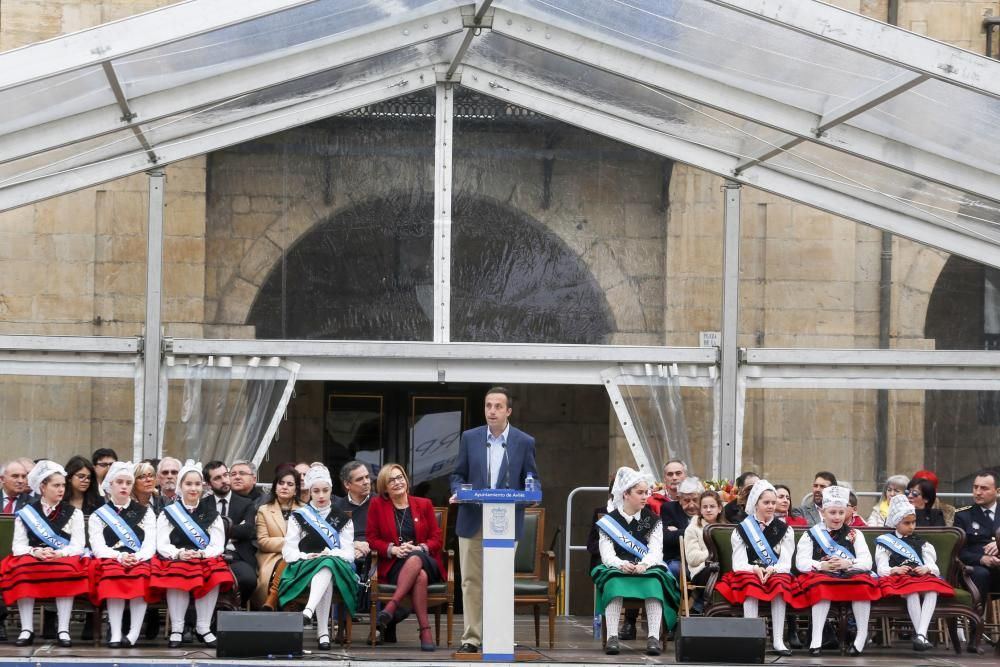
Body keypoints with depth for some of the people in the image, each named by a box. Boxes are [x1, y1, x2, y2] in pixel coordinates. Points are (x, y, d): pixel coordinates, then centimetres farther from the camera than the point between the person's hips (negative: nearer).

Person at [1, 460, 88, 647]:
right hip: (32, 561, 1)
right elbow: (18, 546, 1)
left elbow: (78, 546, 0)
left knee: (65, 570, -36)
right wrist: (36, 552, -19)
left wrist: (58, 554, -19)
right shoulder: (25, 513, 10)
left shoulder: (73, 513, 11)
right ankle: (27, 630, -32)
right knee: (23, 569, -34)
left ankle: (63, 630, -35)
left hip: (64, 560, 0)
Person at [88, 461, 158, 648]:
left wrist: (136, 557, -16)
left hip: (140, 561, 0)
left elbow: (150, 544, 7)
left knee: (141, 575, -36)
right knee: (113, 575, -37)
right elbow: (98, 547, 2)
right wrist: (119, 557, -17)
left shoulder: (145, 512, 20)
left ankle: (134, 633, -37)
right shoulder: (98, 515, 17)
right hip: (110, 561, 0)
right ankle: (115, 634, -40)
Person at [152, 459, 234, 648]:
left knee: (214, 575, -32)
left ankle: (203, 628, -20)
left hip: (205, 560, 1)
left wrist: (201, 554, -16)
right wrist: (179, 554, -19)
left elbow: (218, 546, 5)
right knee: (176, 576, -35)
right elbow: (162, 545, 2)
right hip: (174, 560, -1)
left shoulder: (211, 514, 15)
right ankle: (176, 630, -25)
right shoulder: (168, 513, 11)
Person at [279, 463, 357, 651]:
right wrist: (306, 556, -12)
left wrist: (330, 554, -12)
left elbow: (348, 554, 8)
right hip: (304, 568, -1)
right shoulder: (298, 517, 18)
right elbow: (288, 552, 8)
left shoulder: (342, 520, 19)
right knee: (325, 574, -39)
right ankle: (323, 632, -52)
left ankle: (308, 611, -61)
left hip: (337, 567, 1)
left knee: (327, 565, -39)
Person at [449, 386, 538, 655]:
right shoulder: (470, 438, 6)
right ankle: (472, 637, 6)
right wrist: (457, 492, -10)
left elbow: (532, 479, 7)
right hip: (472, 521, 1)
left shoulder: (524, 442, 3)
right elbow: (459, 475, 10)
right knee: (472, 581, 2)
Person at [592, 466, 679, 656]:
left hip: (647, 570, 1)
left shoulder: (653, 520, 11)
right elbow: (607, 554, -4)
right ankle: (612, 637, -42)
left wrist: (643, 565, -25)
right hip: (616, 570, -1)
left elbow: (656, 552, -3)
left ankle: (653, 637, -41)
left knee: (654, 581, -34)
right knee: (614, 581, -35)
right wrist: (621, 565, -27)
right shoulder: (609, 521, 8)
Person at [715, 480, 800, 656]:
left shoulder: (784, 530, 12)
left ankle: (778, 640, -39)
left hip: (776, 575, 1)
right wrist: (755, 569, -20)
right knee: (750, 583, -35)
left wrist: (771, 570, -19)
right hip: (748, 575, -1)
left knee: (780, 583, -33)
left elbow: (786, 564, 2)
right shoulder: (742, 530, 9)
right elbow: (738, 564, 0)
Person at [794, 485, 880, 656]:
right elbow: (801, 563, 2)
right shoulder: (811, 535, 16)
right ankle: (816, 640, -42)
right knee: (822, 586, -38)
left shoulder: (854, 535, 19)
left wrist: (848, 563, -14)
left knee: (863, 584, -34)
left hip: (850, 576, 1)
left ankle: (862, 636, -31)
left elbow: (867, 562, 6)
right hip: (821, 576, -1)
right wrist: (822, 566, -17)